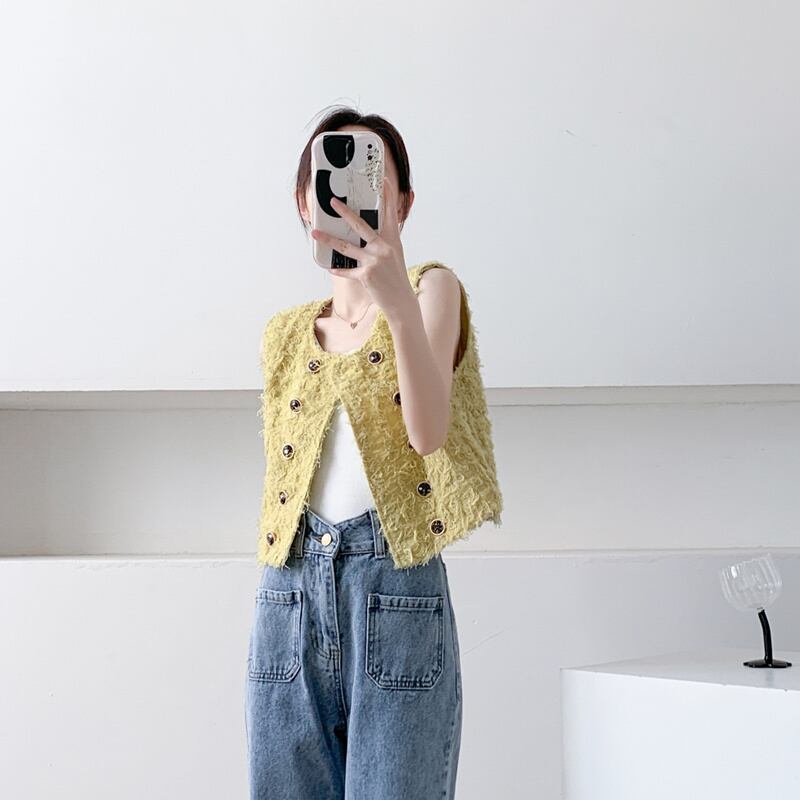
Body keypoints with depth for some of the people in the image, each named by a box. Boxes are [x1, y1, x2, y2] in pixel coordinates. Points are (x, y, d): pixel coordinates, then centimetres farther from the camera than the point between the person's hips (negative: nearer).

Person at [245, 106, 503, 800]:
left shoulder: (434, 287, 0)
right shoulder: (285, 334, 14)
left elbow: (429, 430, -18)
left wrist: (399, 302, -33)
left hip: (395, 585, -4)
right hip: (292, 591, 5)